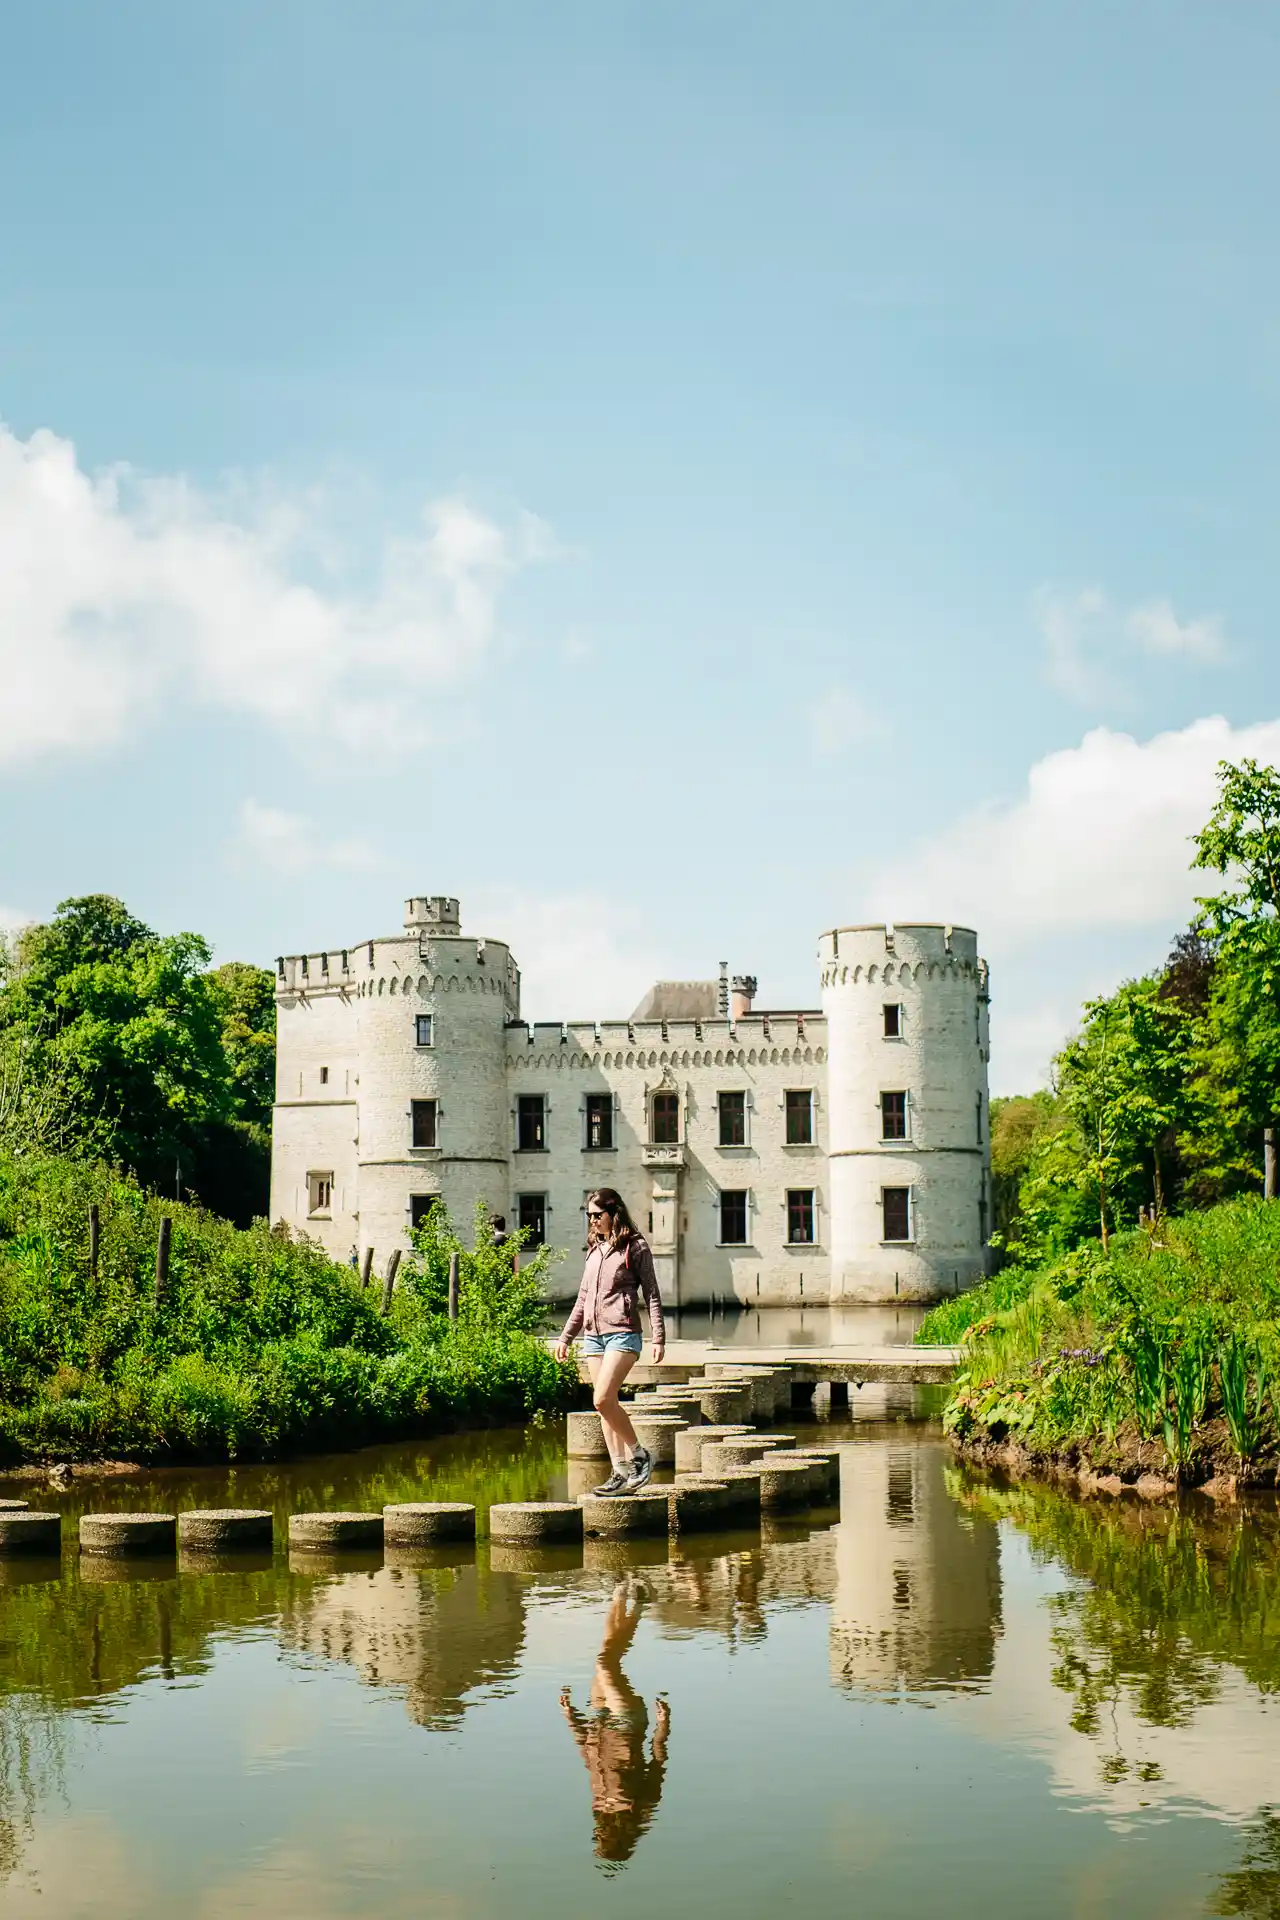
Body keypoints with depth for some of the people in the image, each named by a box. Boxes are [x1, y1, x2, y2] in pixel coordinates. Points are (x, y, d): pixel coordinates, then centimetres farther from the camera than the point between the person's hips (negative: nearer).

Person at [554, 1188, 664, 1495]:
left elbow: (651, 1294, -3)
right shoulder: (594, 1250, 15)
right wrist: (566, 1337, 20)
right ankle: (620, 1472, 7)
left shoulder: (635, 1247, -3)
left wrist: (658, 1337, -10)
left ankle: (639, 1454, -1)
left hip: (622, 1333, -7)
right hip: (593, 1335, 7)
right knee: (605, 1406, 4)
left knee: (603, 1399, -18)